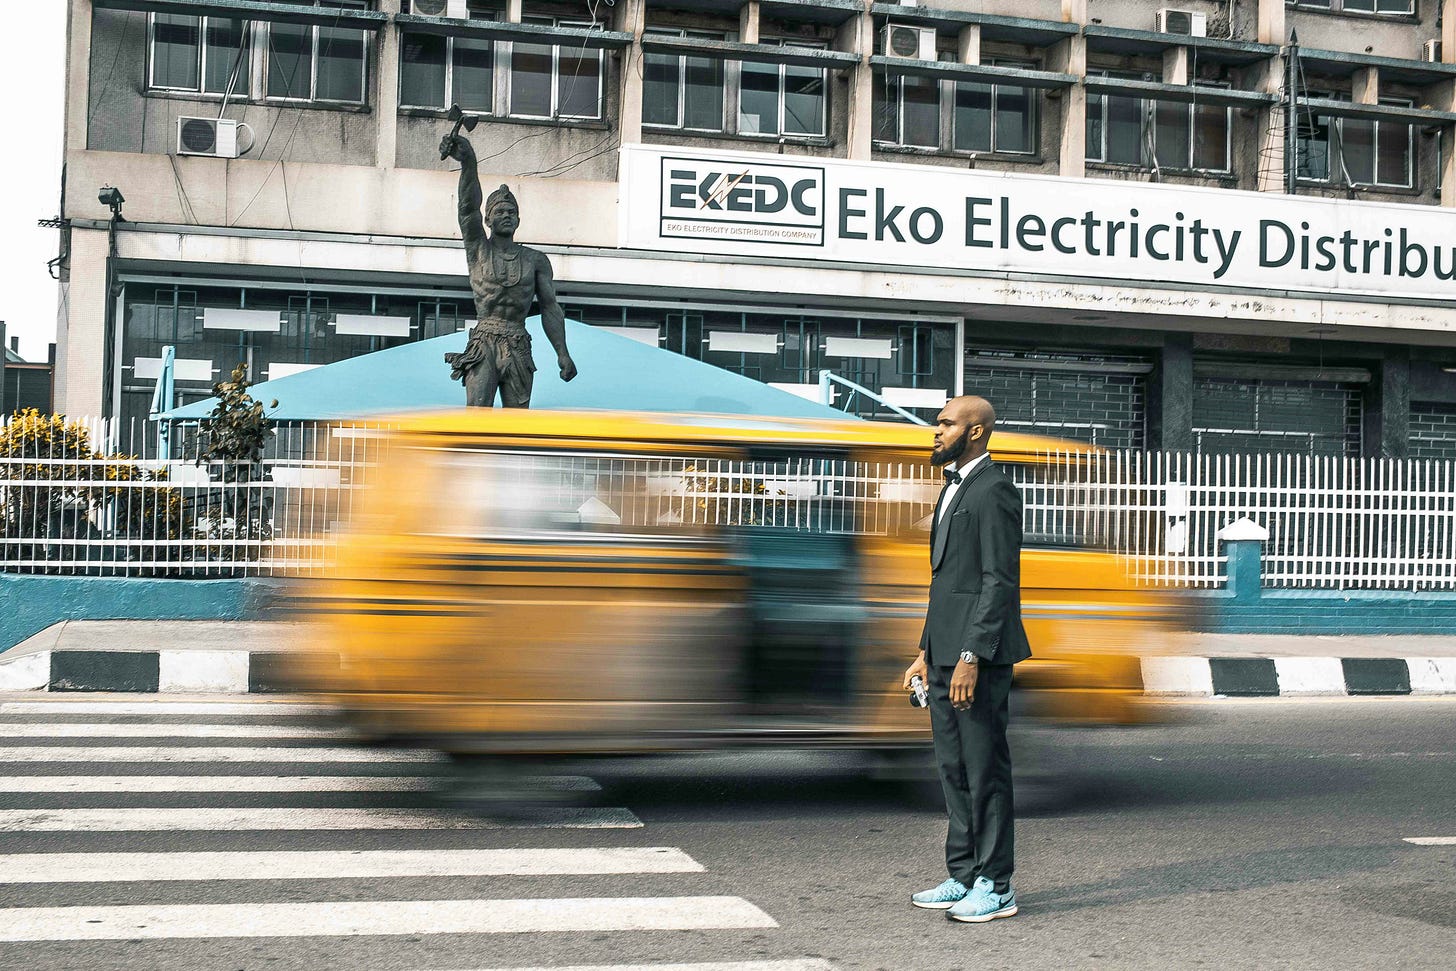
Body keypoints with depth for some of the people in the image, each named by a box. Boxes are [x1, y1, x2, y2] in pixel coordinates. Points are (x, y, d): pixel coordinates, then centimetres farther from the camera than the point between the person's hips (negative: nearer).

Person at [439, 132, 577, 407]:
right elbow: (469, 206, -9)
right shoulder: (479, 248, 8)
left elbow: (549, 307, 8)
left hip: (519, 350, 2)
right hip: (483, 346, -2)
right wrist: (468, 162, -27)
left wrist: (562, 352, -5)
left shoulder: (536, 260, 13)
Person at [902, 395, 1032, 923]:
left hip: (977, 656, -10)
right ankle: (963, 877, 22)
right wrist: (927, 652, 19)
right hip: (945, 653, 10)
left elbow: (999, 581, -18)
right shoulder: (954, 488, 19)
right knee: (954, 768, 14)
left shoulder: (993, 492, -12)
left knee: (986, 770, -3)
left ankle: (996, 887, 5)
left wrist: (971, 657, -22)